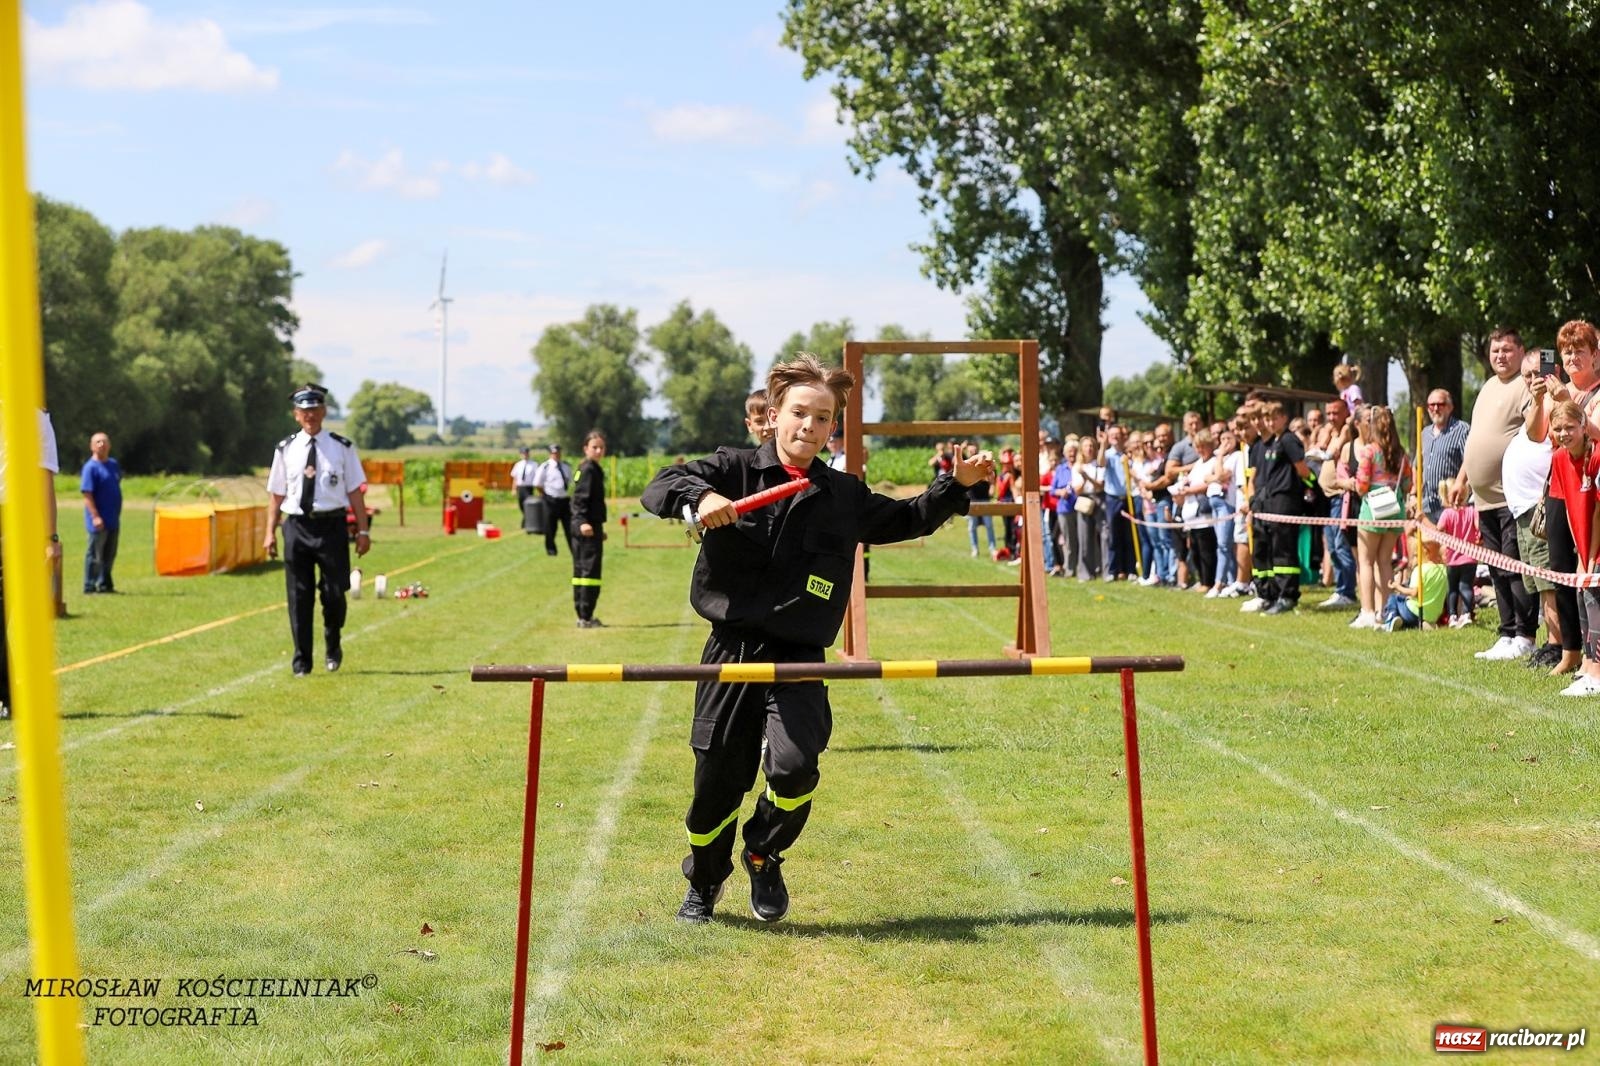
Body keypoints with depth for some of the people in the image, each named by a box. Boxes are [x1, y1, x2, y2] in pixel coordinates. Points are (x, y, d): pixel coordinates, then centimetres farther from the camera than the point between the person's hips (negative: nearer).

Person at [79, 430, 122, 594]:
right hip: (99, 521, -7)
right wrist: (95, 516, -23)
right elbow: (87, 494, -16)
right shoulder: (91, 467, -11)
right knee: (95, 554, -2)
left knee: (109, 555, 13)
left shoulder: (113, 465, 11)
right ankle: (90, 586, 4)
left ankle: (105, 584, 22)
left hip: (113, 519, 7)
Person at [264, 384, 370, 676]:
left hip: (332, 525, -1)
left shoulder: (342, 448, 3)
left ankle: (333, 646, 29)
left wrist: (363, 531, -3)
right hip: (297, 526, 1)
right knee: (299, 595, 2)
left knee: (334, 592, 1)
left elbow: (355, 491, 2)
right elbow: (276, 494, 9)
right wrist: (270, 532, 2)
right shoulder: (286, 449, 7)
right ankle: (302, 660, 9)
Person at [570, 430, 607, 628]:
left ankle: (583, 616, 19)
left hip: (589, 525, 10)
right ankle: (585, 617, -8)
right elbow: (580, 499, -21)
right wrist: (582, 522, -32)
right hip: (588, 527, -10)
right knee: (590, 570, -8)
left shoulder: (594, 469, 18)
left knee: (581, 571, 12)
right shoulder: (588, 469, -11)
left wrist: (600, 528, 30)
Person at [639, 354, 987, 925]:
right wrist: (700, 495, -30)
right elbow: (659, 487, -10)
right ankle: (703, 883, 33)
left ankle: (764, 856, 10)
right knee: (716, 781, 4)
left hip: (798, 660, 1)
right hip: (731, 649, -1)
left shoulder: (844, 497, 8)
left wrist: (955, 486, 10)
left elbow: (907, 519, 23)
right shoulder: (733, 469, 1)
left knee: (794, 765, -21)